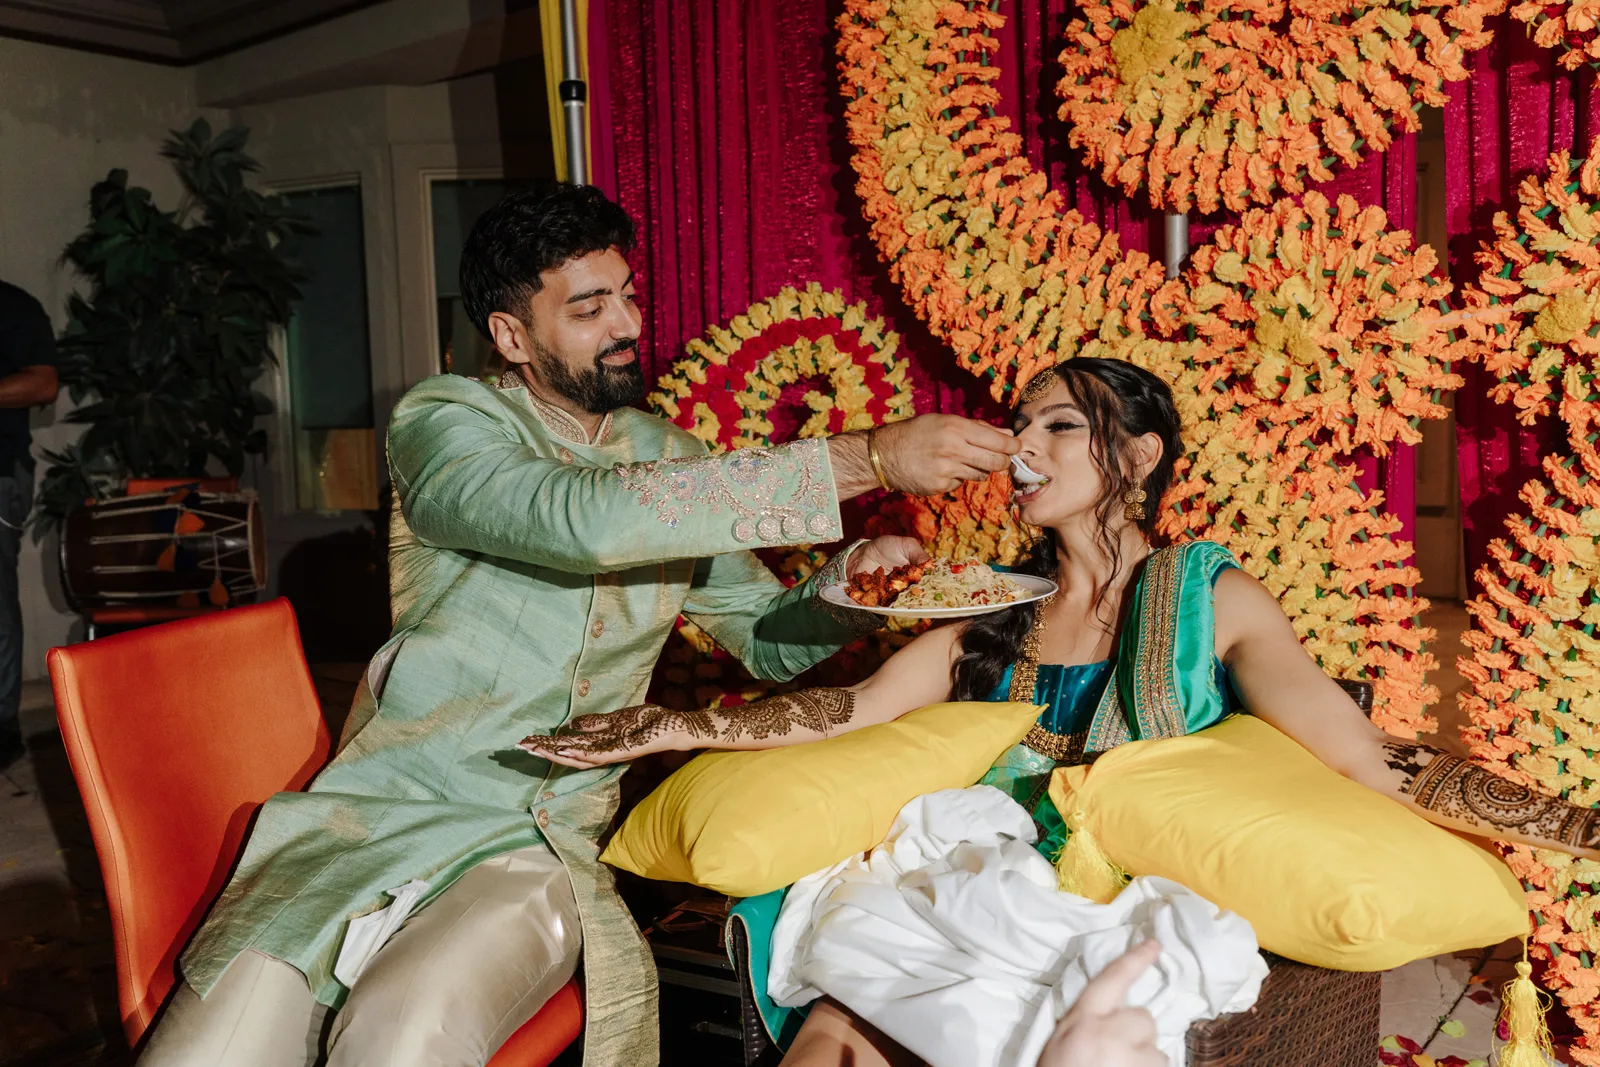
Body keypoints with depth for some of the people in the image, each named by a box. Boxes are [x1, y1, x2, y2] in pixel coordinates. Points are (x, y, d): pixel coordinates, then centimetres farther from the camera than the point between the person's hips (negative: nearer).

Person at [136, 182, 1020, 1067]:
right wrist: (866, 460, -25)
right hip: (380, 807, -1)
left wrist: (850, 575, -7)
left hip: (541, 841, 2)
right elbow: (589, 523, -25)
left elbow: (767, 638, 18)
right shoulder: (442, 421, -5)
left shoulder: (670, 460, 12)